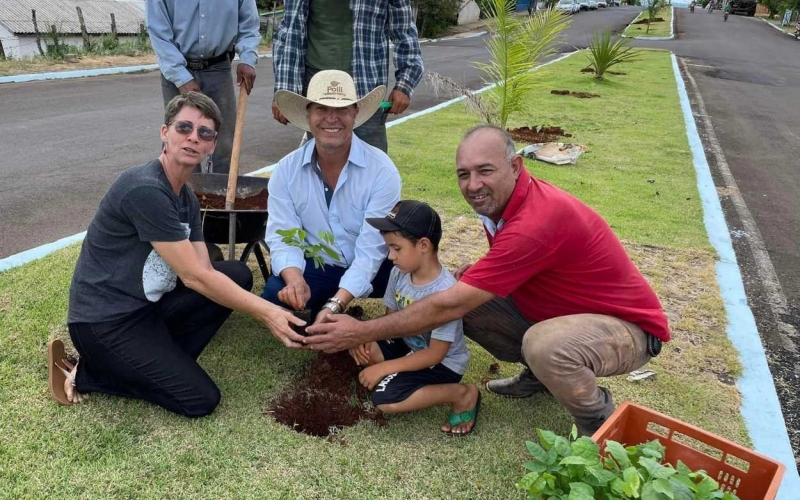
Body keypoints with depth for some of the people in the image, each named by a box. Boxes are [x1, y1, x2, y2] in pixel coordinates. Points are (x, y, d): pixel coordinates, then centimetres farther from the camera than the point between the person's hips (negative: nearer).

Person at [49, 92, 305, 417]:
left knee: (238, 274, 0)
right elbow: (194, 277, -23)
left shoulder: (187, 199, 8)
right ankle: (84, 374, 4)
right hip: (105, 321, -9)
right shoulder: (144, 189, -23)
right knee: (200, 400, -10)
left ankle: (164, 361, 1)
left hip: (148, 304, 9)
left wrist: (265, 309, -12)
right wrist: (266, 312, -20)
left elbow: (204, 270, 1)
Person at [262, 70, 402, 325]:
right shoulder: (286, 170, -8)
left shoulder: (382, 170, -18)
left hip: (371, 269, -1)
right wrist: (295, 280, -34)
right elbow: (283, 237, -11)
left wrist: (334, 305, -34)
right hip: (316, 265, 2)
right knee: (276, 294, -28)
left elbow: (371, 249, -23)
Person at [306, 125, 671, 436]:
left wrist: (361, 332, -24)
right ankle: (541, 373, 13)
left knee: (545, 344, -41)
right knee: (464, 288, -6)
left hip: (627, 327, -8)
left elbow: (451, 306, -32)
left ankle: (600, 425, -7)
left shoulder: (536, 222, -34)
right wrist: (463, 276, -15)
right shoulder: (502, 202, -4)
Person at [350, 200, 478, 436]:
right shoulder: (399, 273, -10)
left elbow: (435, 354, -26)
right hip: (407, 345, 7)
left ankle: (462, 394, -8)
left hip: (442, 364, -7)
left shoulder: (445, 291, -31)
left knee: (385, 398, -25)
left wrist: (383, 368, -25)